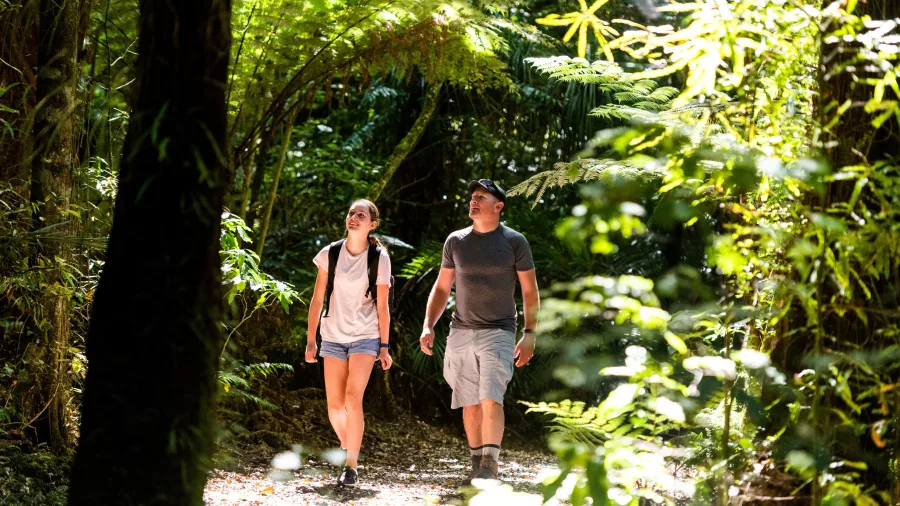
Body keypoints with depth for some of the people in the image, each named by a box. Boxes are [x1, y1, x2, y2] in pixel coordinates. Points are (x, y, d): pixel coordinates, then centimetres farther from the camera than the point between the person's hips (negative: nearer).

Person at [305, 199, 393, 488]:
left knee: (353, 398, -18)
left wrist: (384, 347, -3)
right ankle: (347, 448, 30)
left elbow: (382, 307, -3)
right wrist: (310, 340, 2)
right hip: (333, 337, 3)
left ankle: (351, 467, -14)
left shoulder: (379, 258, -7)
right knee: (335, 405, 2)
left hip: (365, 337, -3)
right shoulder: (330, 254, -2)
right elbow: (317, 299, 3)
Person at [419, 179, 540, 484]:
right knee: (470, 404, 7)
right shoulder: (456, 241, 8)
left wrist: (530, 334, -6)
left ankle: (489, 466, -18)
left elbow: (530, 291, 2)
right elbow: (441, 288, 15)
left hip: (498, 332, -4)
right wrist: (428, 327, 3)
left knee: (491, 399, -17)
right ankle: (477, 464, 16)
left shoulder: (514, 242, -1)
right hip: (461, 333, 4)